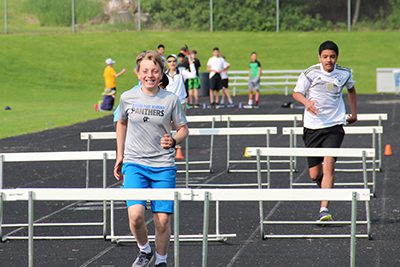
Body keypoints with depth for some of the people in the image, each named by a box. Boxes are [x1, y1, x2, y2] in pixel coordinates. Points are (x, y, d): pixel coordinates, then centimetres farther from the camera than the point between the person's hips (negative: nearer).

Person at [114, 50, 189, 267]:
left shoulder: (171, 100, -4)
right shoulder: (128, 98, 1)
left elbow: (183, 129, 6)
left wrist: (173, 141, -17)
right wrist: (120, 157, 19)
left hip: (163, 166, 0)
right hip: (134, 164, 0)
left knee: (163, 221, -2)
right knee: (135, 215, -18)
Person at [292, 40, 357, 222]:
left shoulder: (344, 74, 3)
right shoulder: (310, 73, -5)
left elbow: (351, 90, 25)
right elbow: (296, 93, -1)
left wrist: (354, 113, 26)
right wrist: (306, 102, -22)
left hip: (334, 126, 0)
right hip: (312, 126, 0)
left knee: (328, 164, -20)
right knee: (314, 175, 3)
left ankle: (324, 209, -21)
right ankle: (325, 184, 41)